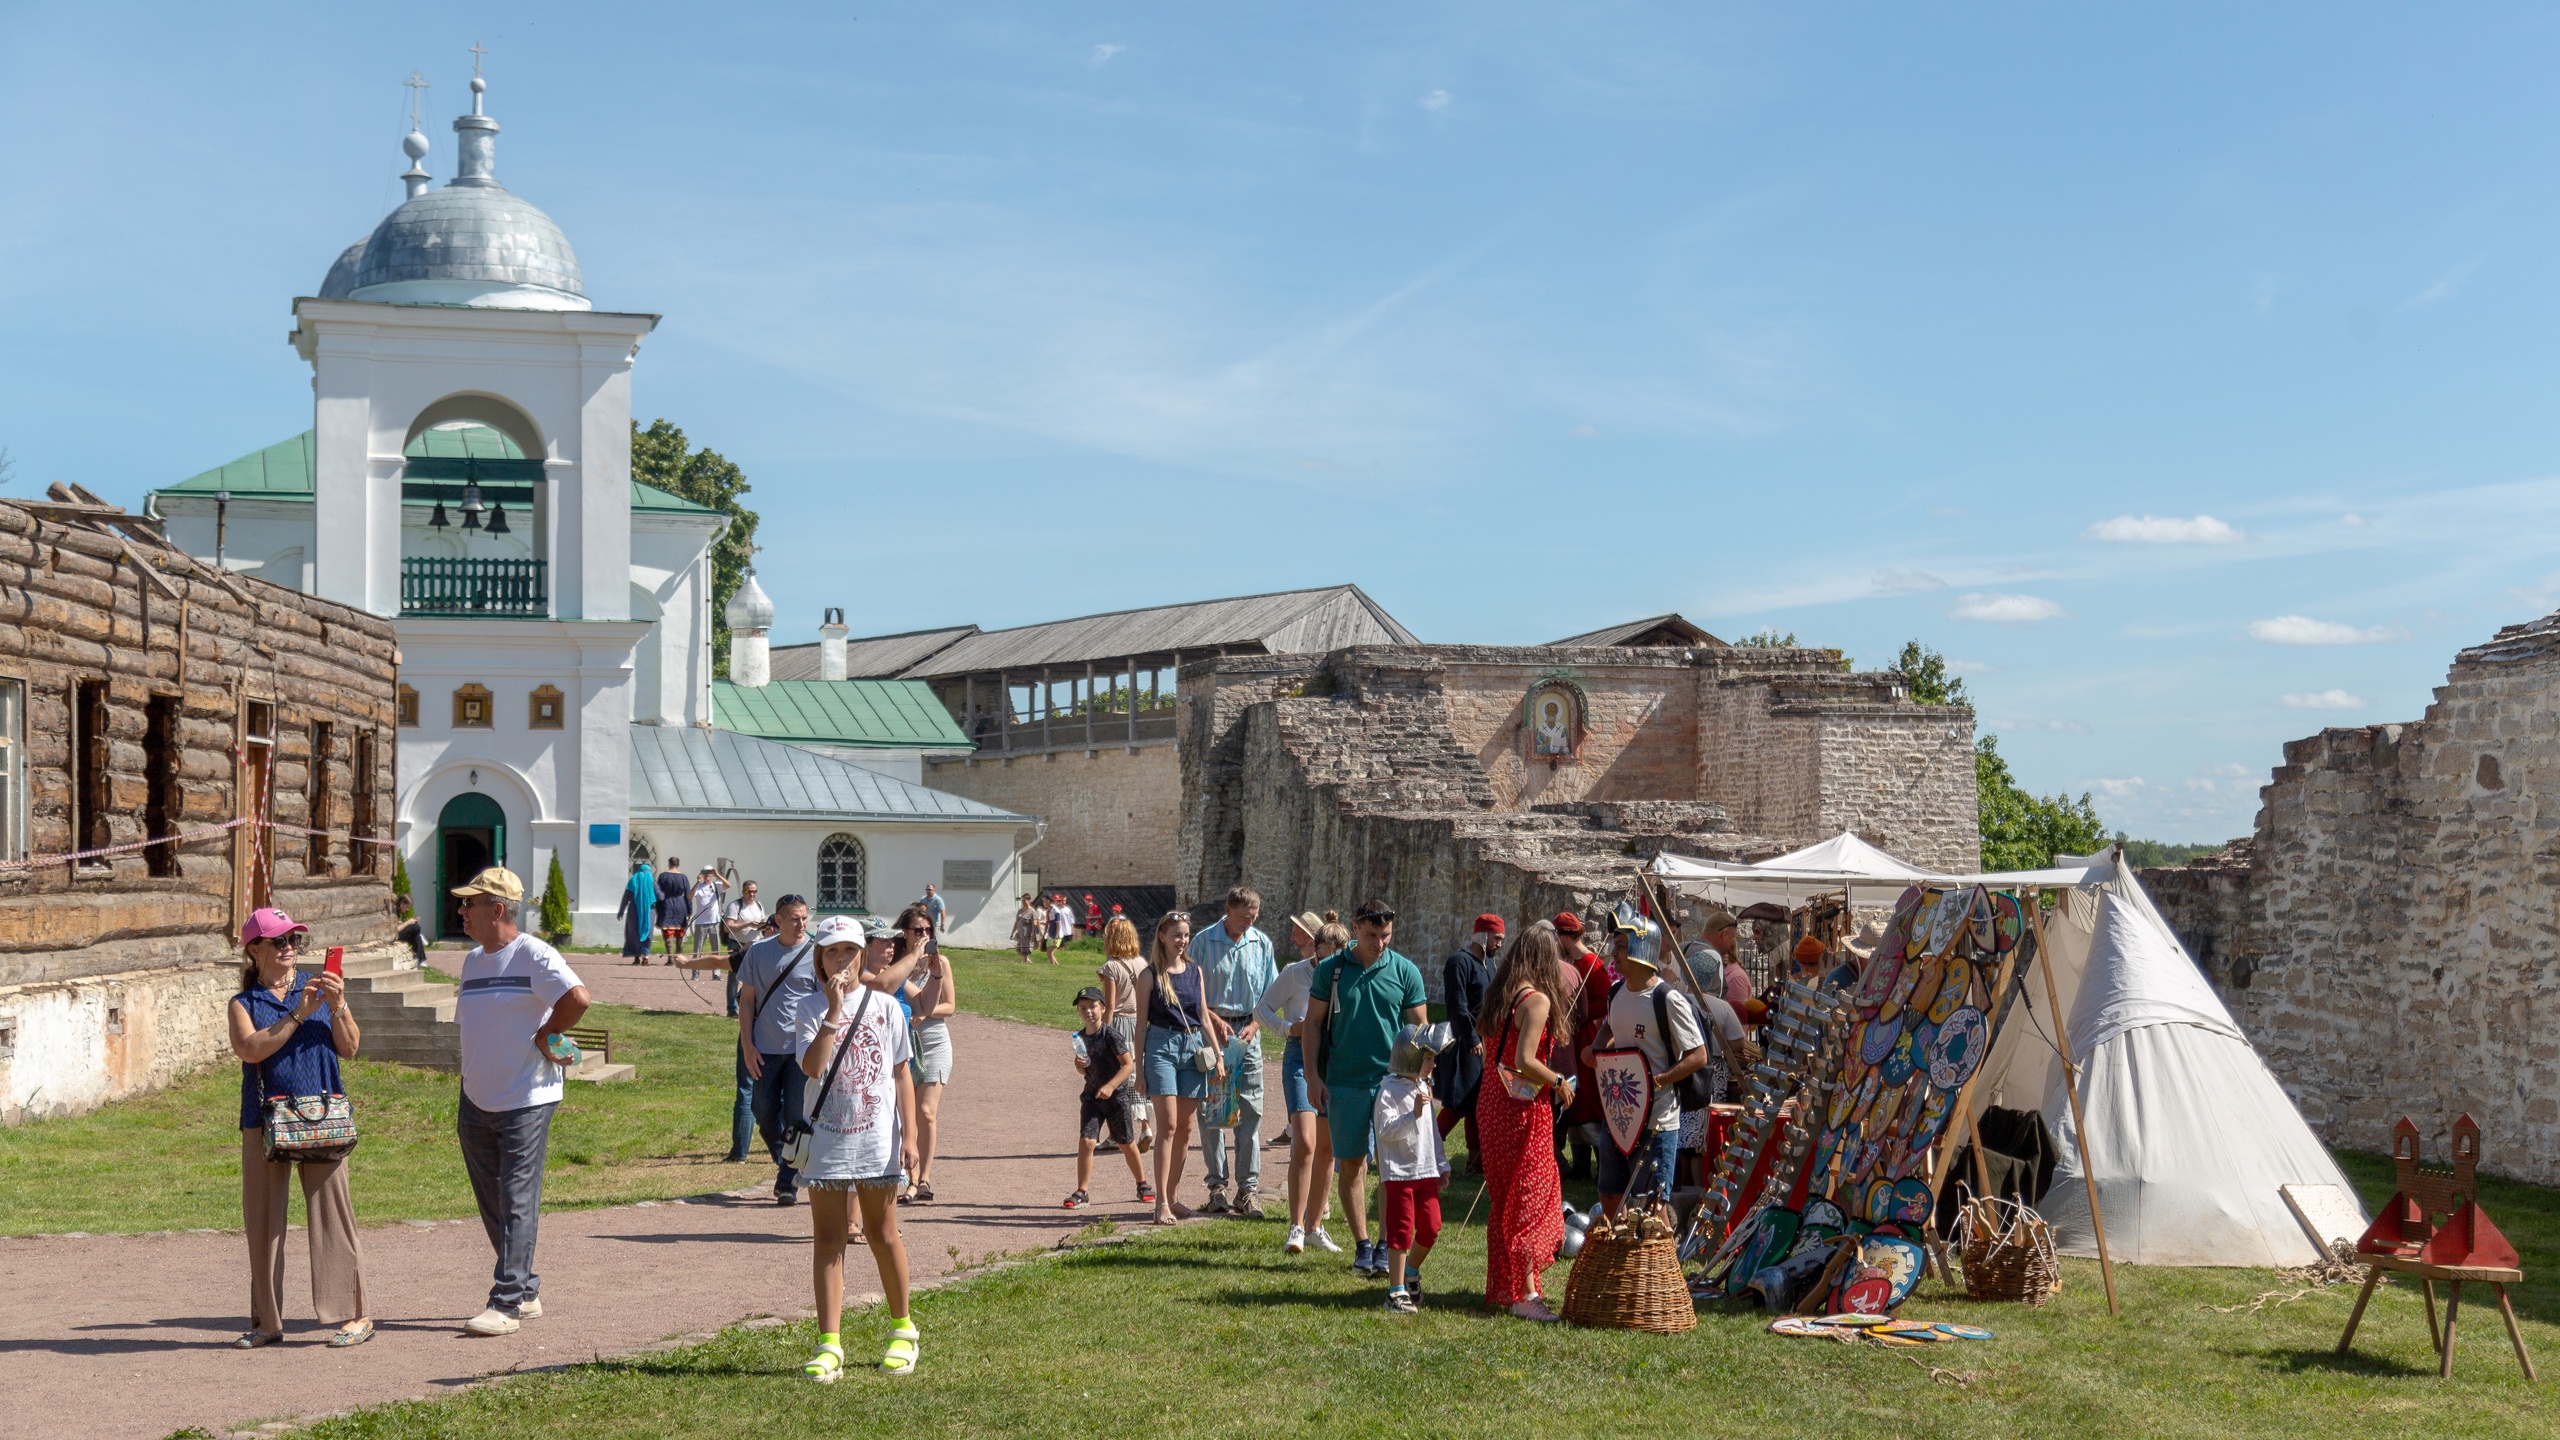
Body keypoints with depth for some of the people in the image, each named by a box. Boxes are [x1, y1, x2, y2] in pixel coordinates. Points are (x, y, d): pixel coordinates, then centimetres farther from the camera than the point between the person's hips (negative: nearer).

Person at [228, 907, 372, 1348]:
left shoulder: (317, 988, 10)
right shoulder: (244, 1003, 8)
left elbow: (349, 1048, 5)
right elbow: (249, 1049, -12)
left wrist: (339, 1007, -10)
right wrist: (298, 1014, -16)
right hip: (264, 1122, 1)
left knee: (331, 1212, -3)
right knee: (262, 1221, 6)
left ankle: (355, 1315, 1)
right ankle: (266, 1320, 17)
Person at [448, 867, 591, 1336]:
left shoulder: (532, 955, -12)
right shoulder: (472, 960, 14)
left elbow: (577, 998, -26)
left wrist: (544, 1036, -13)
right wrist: (467, 1091, 13)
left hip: (526, 1102, -8)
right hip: (476, 1102, 8)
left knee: (517, 1202, -7)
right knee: (492, 1205, 12)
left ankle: (507, 1303, -7)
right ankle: (526, 1290, 23)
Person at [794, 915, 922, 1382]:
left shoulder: (884, 1007, 2)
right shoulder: (813, 1010, -2)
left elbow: (902, 1073, 5)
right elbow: (811, 1067, -18)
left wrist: (909, 1135, 0)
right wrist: (834, 1012, -23)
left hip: (877, 1140, 0)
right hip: (826, 1139, 0)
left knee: (882, 1233, 9)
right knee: (827, 1239, 1)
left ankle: (903, 1331, 25)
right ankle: (829, 1345, 3)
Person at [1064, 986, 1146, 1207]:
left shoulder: (1110, 1034, -13)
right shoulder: (1081, 1037, 6)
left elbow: (1128, 1065, -16)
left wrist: (1110, 1086, -25)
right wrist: (1079, 1065, -5)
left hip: (1116, 1095, -4)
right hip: (1092, 1096, 4)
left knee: (1126, 1143, 8)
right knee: (1086, 1141, -10)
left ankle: (1142, 1184, 27)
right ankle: (1082, 1192, -4)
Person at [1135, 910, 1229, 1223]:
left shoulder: (1195, 971, 11)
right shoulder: (1150, 976, -1)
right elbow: (1141, 1022, 0)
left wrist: (1217, 1054, 12)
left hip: (1194, 1047, 5)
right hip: (1162, 1046, -5)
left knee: (1186, 1127, 6)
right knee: (1168, 1124, -12)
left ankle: (1172, 1196, 16)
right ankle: (1162, 1202, -13)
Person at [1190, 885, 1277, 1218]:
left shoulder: (1262, 943, 7)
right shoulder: (1203, 941, -1)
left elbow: (1270, 992, 11)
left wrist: (1254, 1025, -3)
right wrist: (1214, 1021, -10)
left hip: (1248, 1032, 2)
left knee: (1251, 1110, -2)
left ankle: (1248, 1188, 2)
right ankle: (1217, 1185, 6)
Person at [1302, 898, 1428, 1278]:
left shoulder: (1405, 972, 2)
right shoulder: (1330, 969, 2)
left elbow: (1419, 1029, 6)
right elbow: (1313, 1023, 7)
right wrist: (1313, 1075, -1)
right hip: (1344, 1083, 1)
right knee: (1350, 1164, 4)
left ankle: (1386, 1247, 6)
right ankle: (1362, 1246, 13)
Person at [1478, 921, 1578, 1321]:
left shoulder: (1497, 994, 9)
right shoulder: (1537, 999, -16)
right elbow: (1524, 1061, -24)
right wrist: (1558, 1081, -10)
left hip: (1491, 1102, 8)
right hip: (1524, 1107, -8)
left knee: (1503, 1197, 16)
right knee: (1531, 1196, -2)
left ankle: (1502, 1286, 25)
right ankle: (1526, 1293, -4)